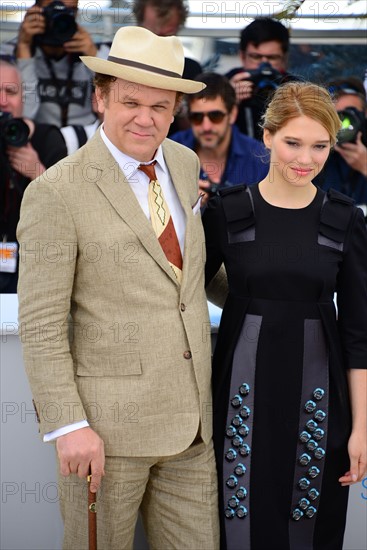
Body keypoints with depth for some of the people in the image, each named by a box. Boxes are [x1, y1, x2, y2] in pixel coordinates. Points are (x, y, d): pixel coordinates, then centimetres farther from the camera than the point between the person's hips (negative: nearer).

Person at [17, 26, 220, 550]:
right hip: (106, 423, -6)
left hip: (189, 418, 6)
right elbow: (40, 324, -12)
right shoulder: (56, 193, -12)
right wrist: (68, 427, -17)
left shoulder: (185, 164, 8)